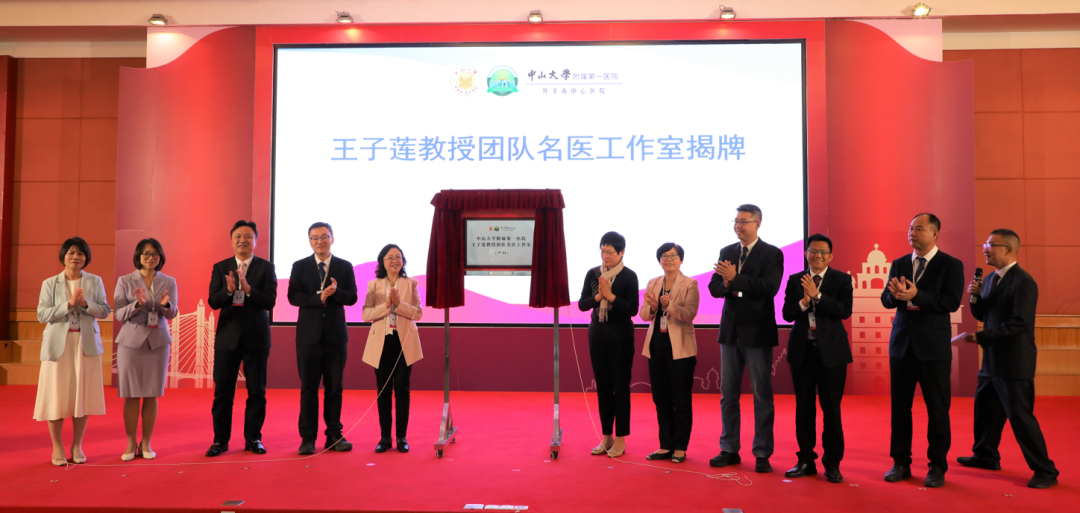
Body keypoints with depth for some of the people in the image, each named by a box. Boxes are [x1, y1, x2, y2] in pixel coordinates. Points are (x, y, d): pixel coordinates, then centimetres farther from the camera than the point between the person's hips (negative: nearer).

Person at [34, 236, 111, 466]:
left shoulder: (95, 282, 7)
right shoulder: (50, 283, 5)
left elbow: (104, 311, 0)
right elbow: (42, 314, -4)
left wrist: (85, 303, -17)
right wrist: (69, 304, -15)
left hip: (86, 344, 1)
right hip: (58, 344, -1)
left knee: (83, 394, 2)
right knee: (56, 395, 0)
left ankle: (77, 446, 14)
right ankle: (57, 447, 13)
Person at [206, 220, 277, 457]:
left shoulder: (266, 267, 0)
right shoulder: (220, 268, 6)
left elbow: (270, 301, -10)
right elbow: (213, 301, -3)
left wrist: (248, 289, -25)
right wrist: (229, 290, -23)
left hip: (256, 337, -1)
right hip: (227, 336, 1)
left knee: (256, 391, 5)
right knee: (223, 391, 5)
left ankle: (253, 438, 17)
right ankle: (220, 439, 16)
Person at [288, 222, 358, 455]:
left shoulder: (345, 266, 6)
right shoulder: (300, 266, 5)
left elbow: (352, 297, 0)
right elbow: (293, 296, -5)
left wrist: (336, 292, -20)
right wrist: (319, 298, -19)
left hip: (336, 334, 1)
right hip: (309, 334, -1)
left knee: (334, 388, 6)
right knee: (309, 388, 2)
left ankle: (334, 435, 14)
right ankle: (308, 438, 8)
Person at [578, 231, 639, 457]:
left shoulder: (629, 276, -7)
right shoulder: (592, 274, 5)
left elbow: (633, 309, -13)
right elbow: (582, 304, 1)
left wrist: (610, 296, -21)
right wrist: (598, 297, -16)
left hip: (620, 335, -4)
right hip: (597, 333, 4)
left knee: (620, 386, 1)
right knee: (602, 386, 10)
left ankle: (620, 439, 10)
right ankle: (606, 437, 20)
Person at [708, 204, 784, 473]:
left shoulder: (772, 254, -5)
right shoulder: (727, 252, 10)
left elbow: (770, 287, -19)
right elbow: (714, 287, 5)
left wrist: (735, 278, -24)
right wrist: (726, 284, -17)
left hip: (757, 332, -5)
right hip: (730, 330, 5)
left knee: (762, 395, 2)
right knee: (728, 394, 10)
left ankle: (762, 454, 11)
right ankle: (729, 450, 20)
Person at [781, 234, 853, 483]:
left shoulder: (842, 280, 1)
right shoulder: (795, 280, 7)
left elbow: (845, 311, -13)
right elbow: (787, 314, 0)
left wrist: (817, 295, -19)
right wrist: (803, 302, -18)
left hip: (831, 350, -2)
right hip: (802, 350, 3)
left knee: (831, 408, 2)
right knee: (804, 408, 9)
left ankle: (832, 463, 14)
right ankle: (806, 460, 20)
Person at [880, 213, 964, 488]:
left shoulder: (951, 265, -2)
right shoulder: (899, 264, 10)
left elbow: (952, 302, -14)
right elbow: (886, 300, 4)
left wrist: (916, 295, -25)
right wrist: (895, 294, -19)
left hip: (934, 346, -4)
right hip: (902, 344, 4)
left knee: (937, 409, 3)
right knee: (900, 406, 8)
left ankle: (937, 466, 15)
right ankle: (901, 462, 18)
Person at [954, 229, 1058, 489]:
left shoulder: (1023, 282, -17)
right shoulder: (991, 278, 10)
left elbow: (1019, 323, -23)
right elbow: (983, 316, 15)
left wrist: (980, 337, -25)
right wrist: (976, 297, -5)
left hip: (1014, 362, -9)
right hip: (992, 359, 9)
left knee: (1019, 415, -3)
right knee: (985, 408, 18)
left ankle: (1045, 471, 9)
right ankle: (986, 456, 35)